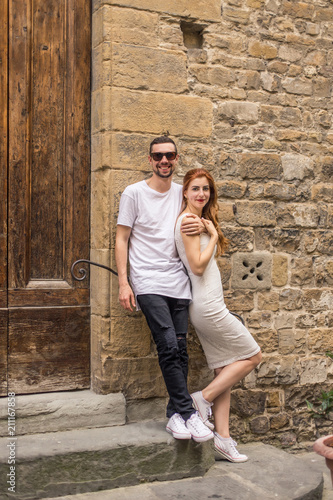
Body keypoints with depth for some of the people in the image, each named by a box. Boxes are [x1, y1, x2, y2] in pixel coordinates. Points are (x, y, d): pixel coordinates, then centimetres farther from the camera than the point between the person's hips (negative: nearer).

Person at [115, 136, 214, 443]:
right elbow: (121, 239, 2)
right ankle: (188, 412, -6)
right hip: (148, 283, -4)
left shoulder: (182, 194, 13)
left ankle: (176, 413, 15)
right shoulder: (134, 193, 2)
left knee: (179, 348, 3)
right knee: (169, 346, -15)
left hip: (178, 282, 4)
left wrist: (201, 225, -1)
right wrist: (123, 283, -6)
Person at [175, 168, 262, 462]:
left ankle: (223, 438, 13)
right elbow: (197, 266, -18)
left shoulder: (201, 220, 17)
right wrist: (214, 237, -10)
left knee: (225, 371, 9)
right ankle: (203, 398, 3)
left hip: (209, 307, 9)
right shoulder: (188, 220, -12)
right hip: (208, 305, -9)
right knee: (253, 356, 0)